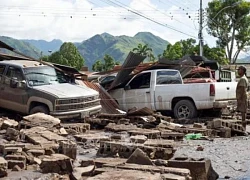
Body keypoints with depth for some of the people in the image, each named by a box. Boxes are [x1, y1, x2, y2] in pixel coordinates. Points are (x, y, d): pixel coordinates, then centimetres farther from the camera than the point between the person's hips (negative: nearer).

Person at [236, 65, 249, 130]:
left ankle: (243, 128, -7)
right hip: (242, 98, 10)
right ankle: (243, 127, 15)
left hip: (242, 98, -10)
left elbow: (242, 90, -21)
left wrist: (239, 99, -22)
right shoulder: (244, 78, 18)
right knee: (243, 112, 11)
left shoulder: (242, 79, -15)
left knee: (243, 112, -8)